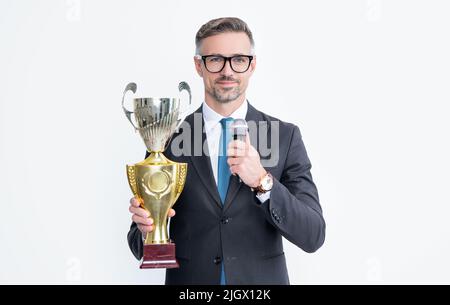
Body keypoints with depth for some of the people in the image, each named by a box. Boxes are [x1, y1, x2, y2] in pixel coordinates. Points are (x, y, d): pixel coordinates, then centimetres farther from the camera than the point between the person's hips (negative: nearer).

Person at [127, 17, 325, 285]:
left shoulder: (285, 137, -6)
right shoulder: (168, 139, -6)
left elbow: (313, 236, -12)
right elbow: (142, 247, -3)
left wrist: (263, 182, -26)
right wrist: (146, 228, -25)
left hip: (263, 280, 0)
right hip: (188, 280, 0)